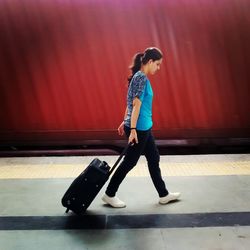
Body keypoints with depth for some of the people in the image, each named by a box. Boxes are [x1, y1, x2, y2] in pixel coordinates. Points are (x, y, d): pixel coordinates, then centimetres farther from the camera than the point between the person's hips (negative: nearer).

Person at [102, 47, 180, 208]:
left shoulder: (140, 77, 11)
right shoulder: (141, 77, -18)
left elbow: (132, 104, 16)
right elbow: (136, 104, -23)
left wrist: (125, 122, 20)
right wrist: (133, 129, -24)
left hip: (144, 128, 10)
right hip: (138, 128, -10)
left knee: (154, 159, 15)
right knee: (130, 161, 2)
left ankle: (164, 195, 27)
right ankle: (110, 195, 17)